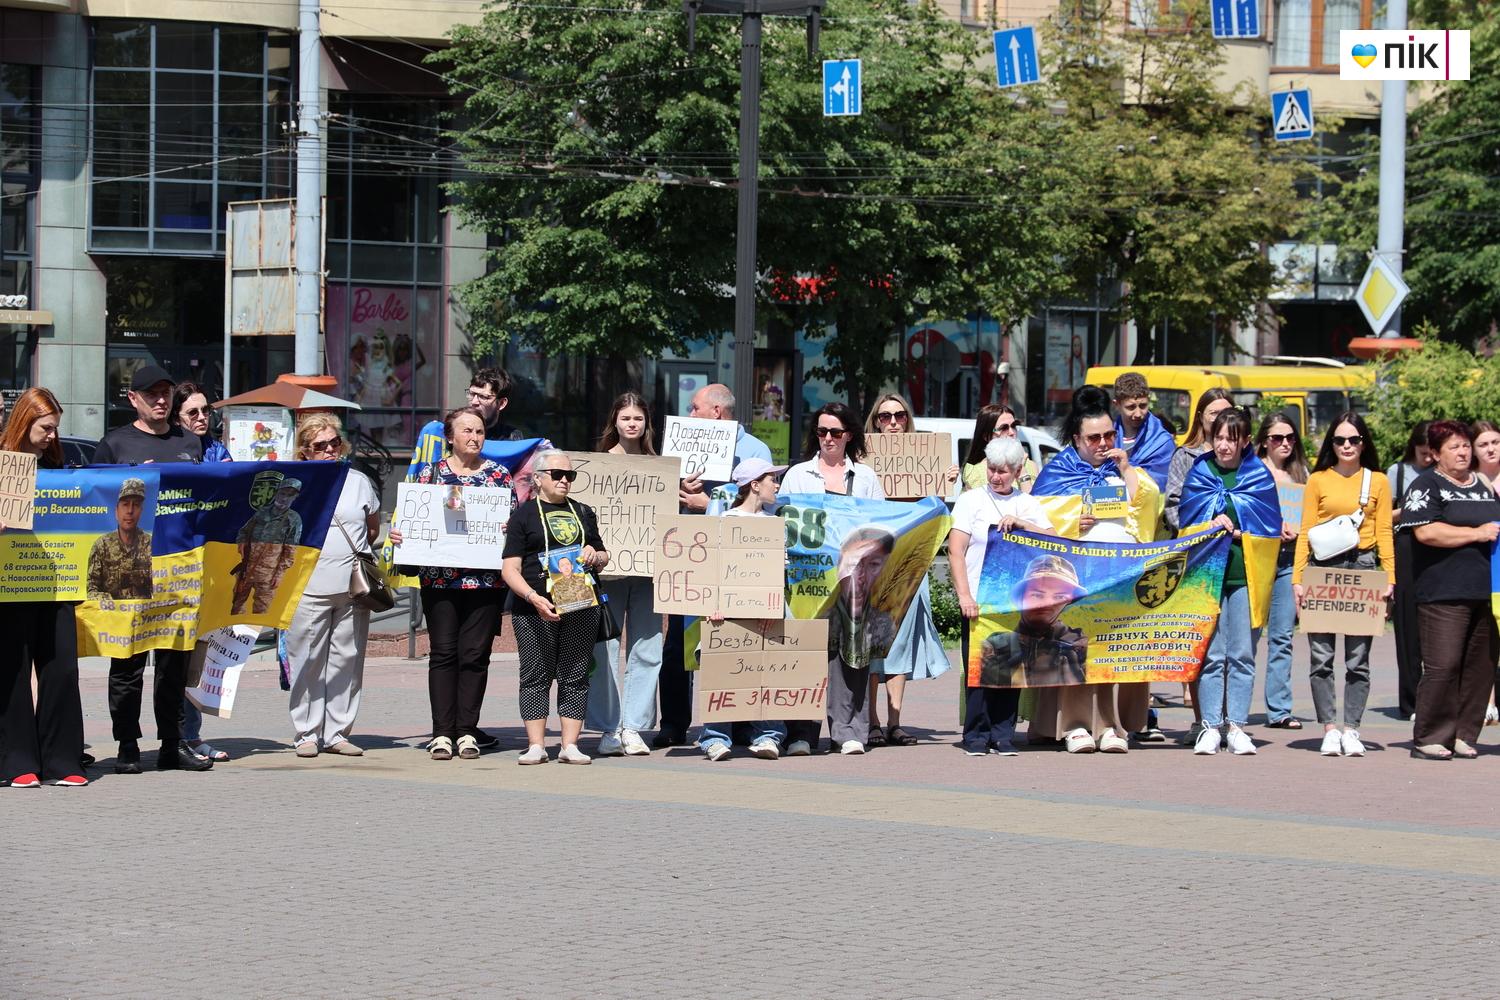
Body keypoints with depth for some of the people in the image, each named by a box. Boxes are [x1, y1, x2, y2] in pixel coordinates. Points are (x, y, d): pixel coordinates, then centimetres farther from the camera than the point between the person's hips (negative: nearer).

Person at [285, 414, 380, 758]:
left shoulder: (359, 481, 12)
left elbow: (373, 527, 23)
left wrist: (355, 550, 11)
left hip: (354, 586, 3)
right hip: (309, 587, -3)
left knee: (347, 662, 4)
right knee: (308, 663, -3)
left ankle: (337, 733, 10)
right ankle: (306, 734, 4)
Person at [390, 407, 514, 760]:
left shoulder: (499, 473, 10)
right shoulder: (431, 473, 9)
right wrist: (397, 533, -10)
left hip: (485, 581, 0)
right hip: (439, 579, 0)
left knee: (475, 653, 0)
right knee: (443, 652, -2)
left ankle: (467, 731, 7)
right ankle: (442, 732, 1)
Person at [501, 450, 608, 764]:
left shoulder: (583, 513, 19)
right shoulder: (524, 514, 4)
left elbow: (603, 558, 27)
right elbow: (511, 568, -3)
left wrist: (595, 556, 3)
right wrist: (533, 598, -19)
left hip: (581, 606, 4)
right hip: (535, 608, -4)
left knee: (575, 676, 2)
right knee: (536, 676, -2)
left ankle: (570, 745, 5)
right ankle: (536, 746, 1)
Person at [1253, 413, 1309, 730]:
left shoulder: (1300, 474, 16)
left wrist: (1295, 531, -1)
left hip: (1289, 560, 4)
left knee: (1283, 636, 4)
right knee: (1249, 633, -6)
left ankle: (1279, 709, 6)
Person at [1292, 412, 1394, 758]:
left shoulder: (1377, 481, 11)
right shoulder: (1318, 481, 9)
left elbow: (1384, 532, 7)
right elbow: (1305, 532, 6)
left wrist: (1389, 576, -3)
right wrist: (1297, 578, -2)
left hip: (1363, 568, 0)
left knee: (1357, 658, -1)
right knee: (1321, 656, -2)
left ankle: (1351, 730, 4)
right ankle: (1329, 729, 3)